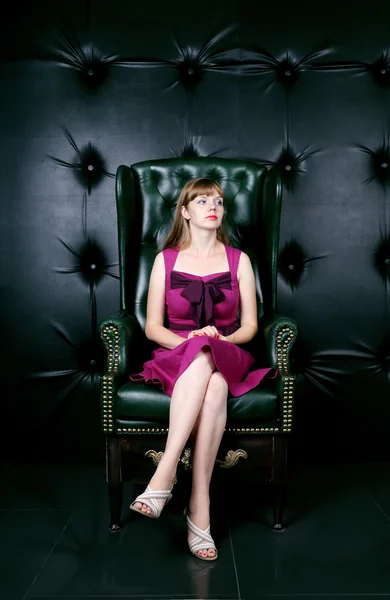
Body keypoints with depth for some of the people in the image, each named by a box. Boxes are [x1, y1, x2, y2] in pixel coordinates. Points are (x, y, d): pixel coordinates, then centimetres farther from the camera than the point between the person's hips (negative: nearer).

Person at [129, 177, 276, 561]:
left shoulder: (239, 260, 11)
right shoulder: (166, 260, 10)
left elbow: (250, 325, 8)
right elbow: (152, 327, 6)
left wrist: (224, 339, -13)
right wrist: (187, 340, -14)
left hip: (228, 359, 1)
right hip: (176, 355, 0)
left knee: (213, 381, -39)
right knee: (209, 379, -39)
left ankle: (163, 478, -40)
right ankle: (200, 507, -41)